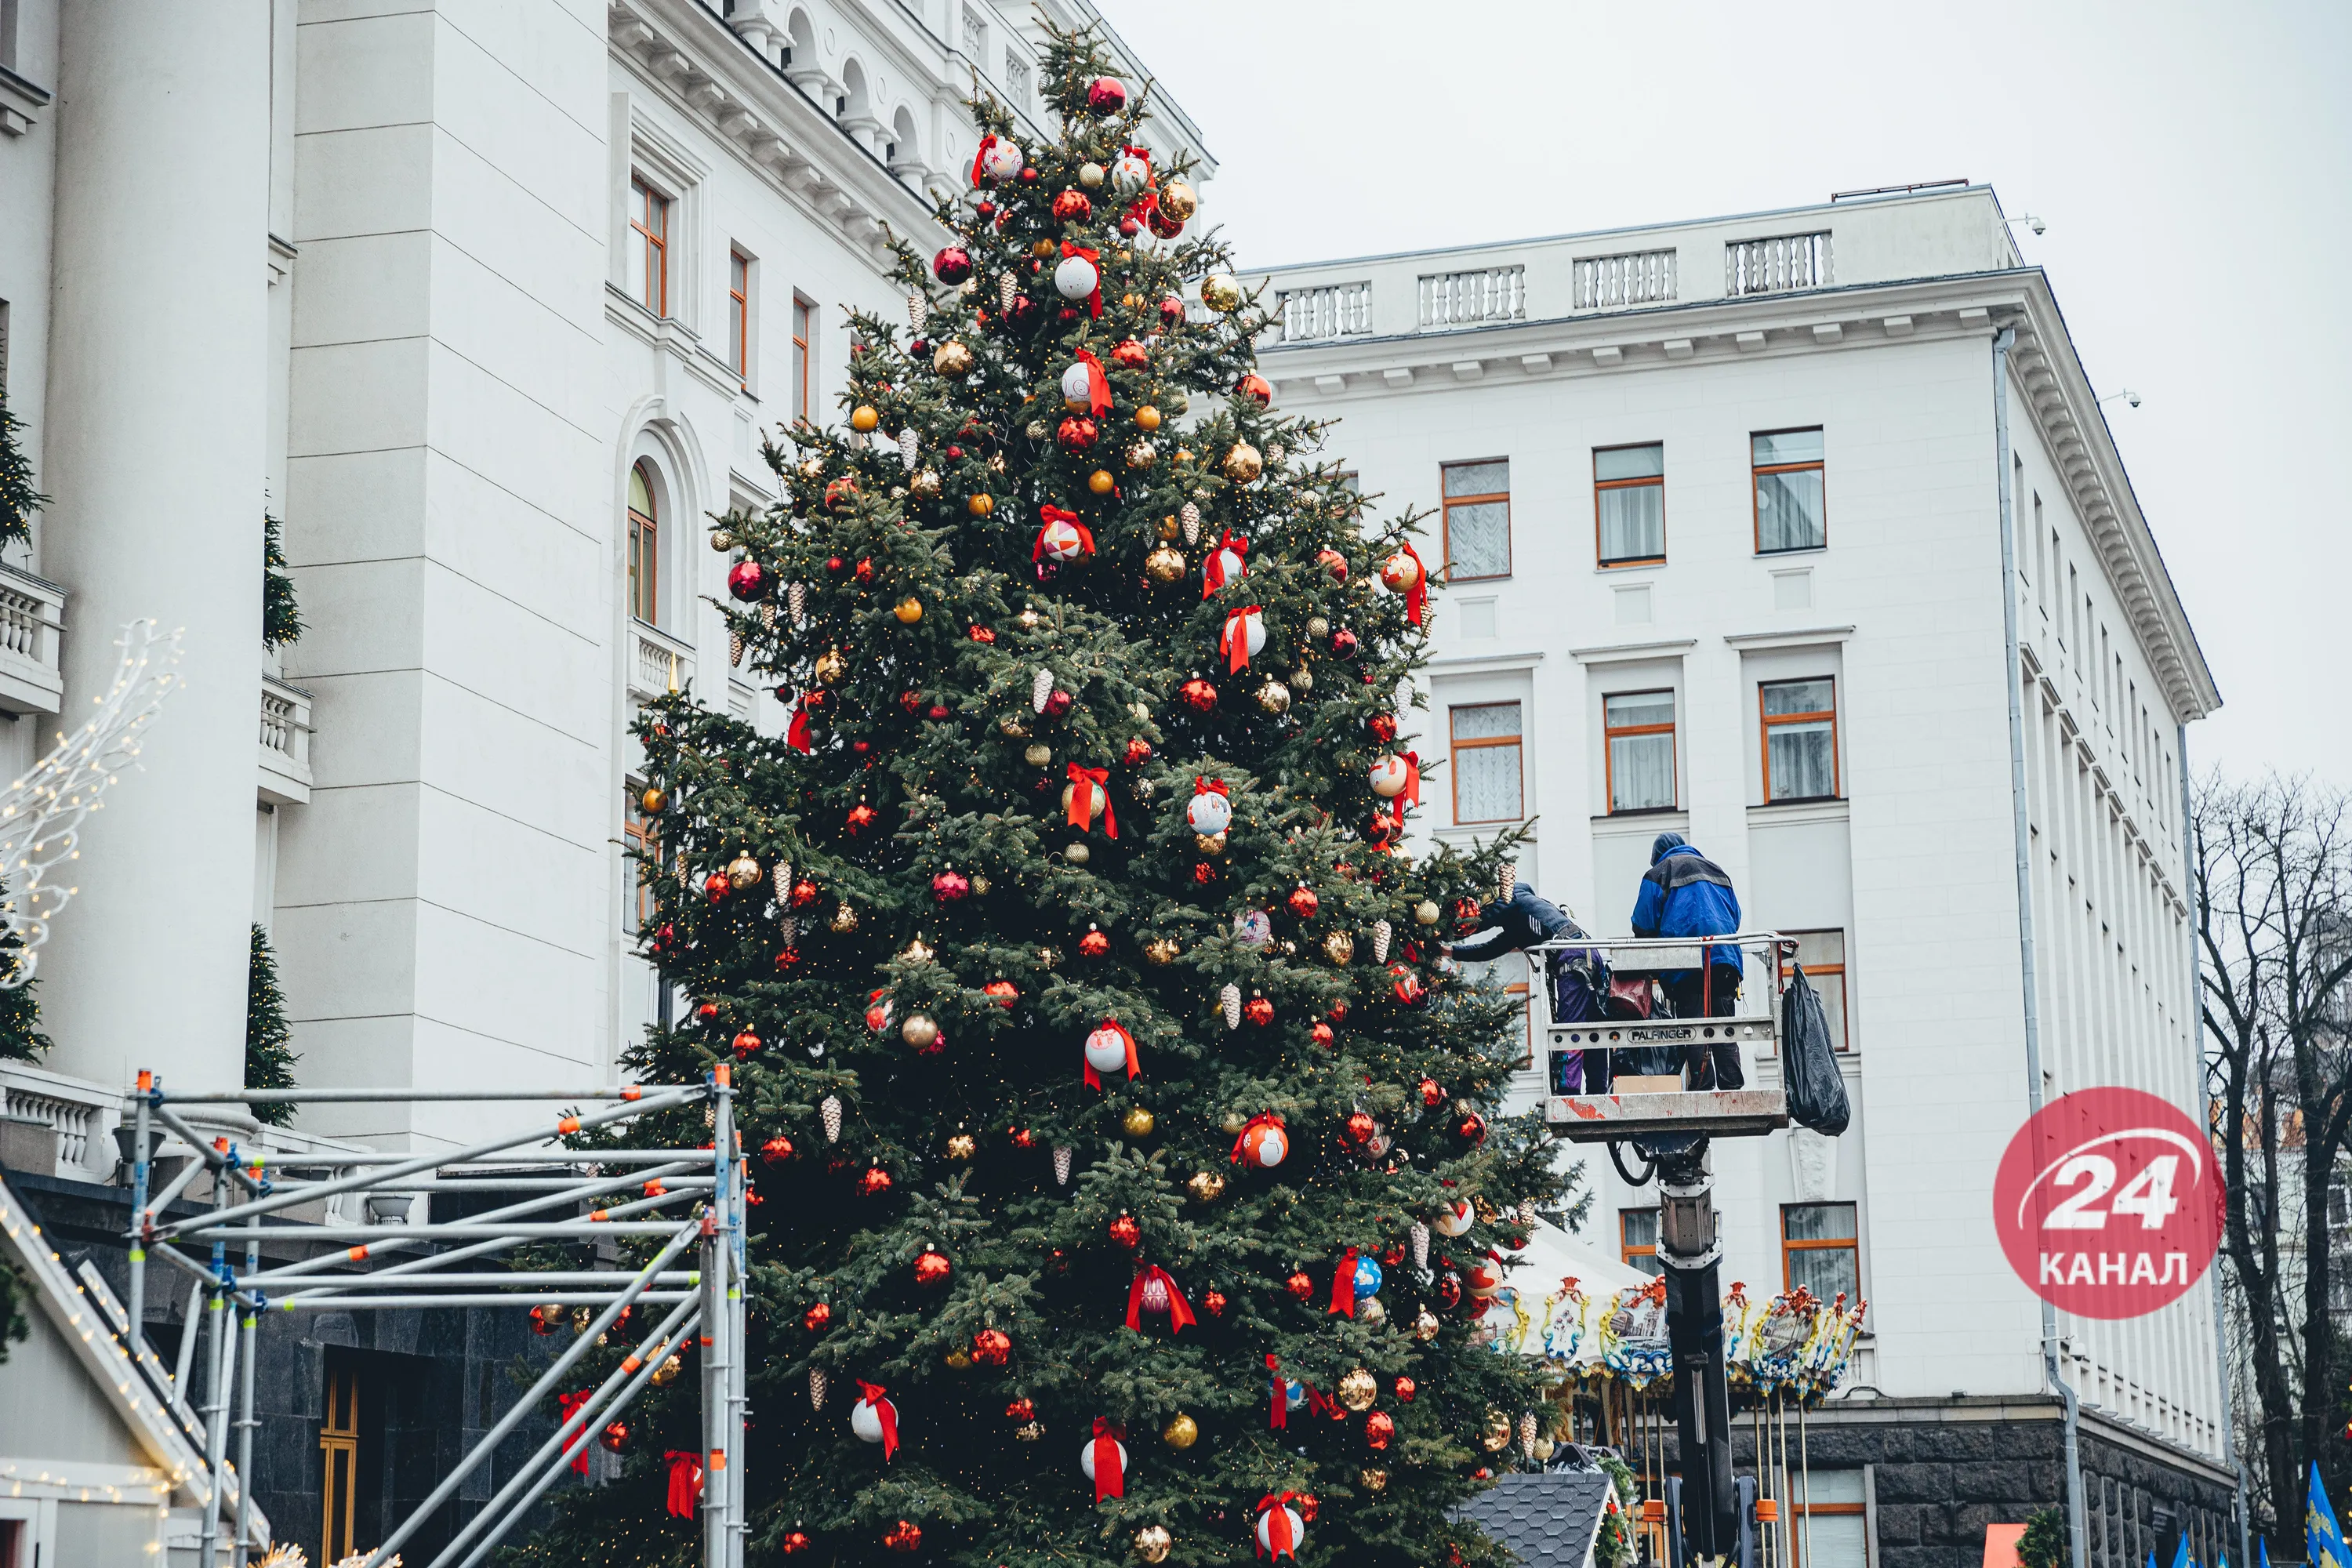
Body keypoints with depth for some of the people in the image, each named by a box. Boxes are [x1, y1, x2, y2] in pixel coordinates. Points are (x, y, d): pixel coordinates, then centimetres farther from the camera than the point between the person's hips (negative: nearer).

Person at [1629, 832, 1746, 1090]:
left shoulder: (1658, 873, 7)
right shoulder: (1715, 870, 24)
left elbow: (1643, 925, 2)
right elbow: (1736, 916, 24)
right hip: (1725, 957, 5)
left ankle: (1703, 1085, -11)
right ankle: (1732, 1086, -3)